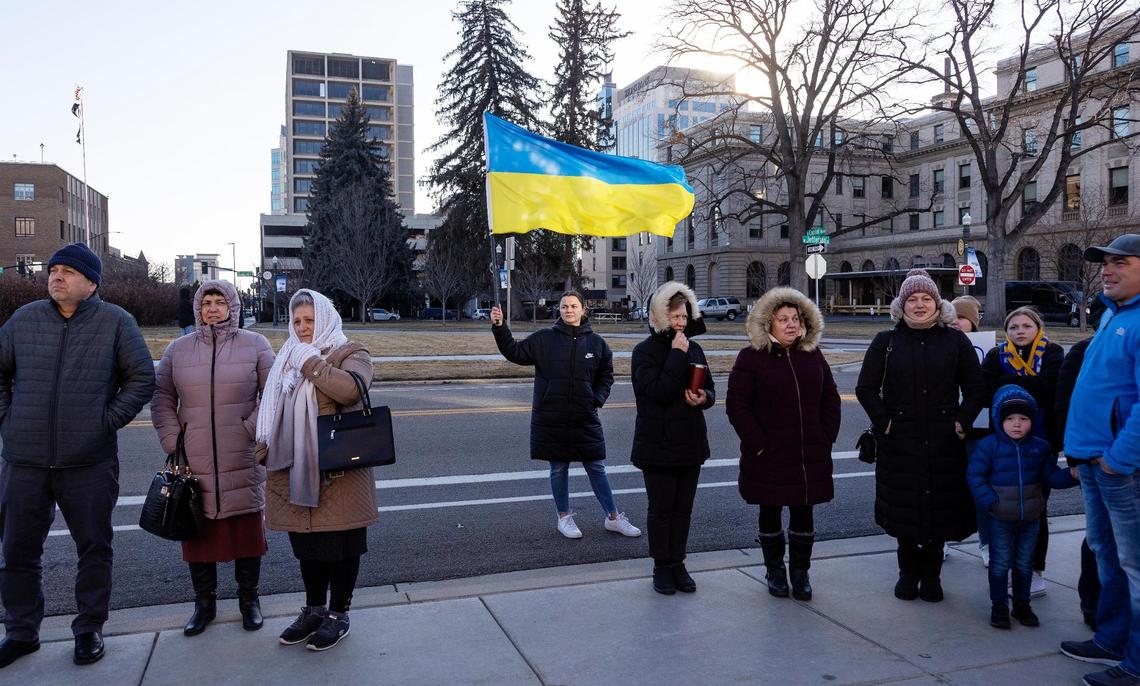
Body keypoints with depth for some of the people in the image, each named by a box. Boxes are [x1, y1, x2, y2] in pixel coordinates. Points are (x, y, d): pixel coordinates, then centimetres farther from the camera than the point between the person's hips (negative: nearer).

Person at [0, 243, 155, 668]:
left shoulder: (116, 323, -1)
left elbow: (142, 378, 1)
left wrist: (108, 420, -6)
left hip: (90, 462, -2)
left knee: (94, 549, 7)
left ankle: (89, 630, 23)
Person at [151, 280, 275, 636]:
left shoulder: (255, 345, 2)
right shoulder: (179, 349, 8)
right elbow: (161, 396, 11)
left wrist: (252, 430, -9)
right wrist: (172, 440, 1)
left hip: (242, 460, -2)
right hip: (194, 461, 2)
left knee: (247, 529, 5)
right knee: (197, 531, 8)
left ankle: (249, 599, 21)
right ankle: (204, 602, 24)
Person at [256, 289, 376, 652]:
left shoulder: (349, 353, -4)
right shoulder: (288, 357, 15)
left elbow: (351, 388, -25)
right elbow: (272, 406, 25)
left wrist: (310, 361, -20)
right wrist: (265, 441, 15)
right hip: (297, 469, 6)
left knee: (340, 541, 4)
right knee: (307, 541, 17)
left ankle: (338, 613, 20)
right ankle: (314, 609, 33)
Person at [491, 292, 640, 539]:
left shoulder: (596, 342, 4)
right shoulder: (544, 339, 0)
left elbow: (606, 376, 12)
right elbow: (515, 352, -4)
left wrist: (597, 400, -2)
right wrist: (500, 328, -15)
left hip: (585, 419, 1)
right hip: (551, 419, -1)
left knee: (596, 468, 8)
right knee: (558, 469, 9)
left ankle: (613, 517, 20)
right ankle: (564, 517, 25)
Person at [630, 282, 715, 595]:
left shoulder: (694, 348, 7)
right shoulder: (646, 351, -10)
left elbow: (710, 388, 14)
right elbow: (658, 391, -23)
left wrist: (704, 398, -9)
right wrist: (677, 355, -21)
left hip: (690, 443, 5)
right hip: (658, 445, -5)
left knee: (683, 508, 13)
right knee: (661, 510, 6)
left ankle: (677, 563, 25)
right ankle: (662, 566, 19)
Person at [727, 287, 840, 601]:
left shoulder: (813, 355, 8)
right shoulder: (751, 358, -6)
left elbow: (830, 400, 14)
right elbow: (737, 405, -8)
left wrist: (826, 438, 5)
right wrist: (758, 444, -12)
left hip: (810, 456, 3)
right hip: (768, 456, -3)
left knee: (803, 513, 9)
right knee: (770, 513, 9)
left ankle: (800, 572, 24)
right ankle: (775, 572, 24)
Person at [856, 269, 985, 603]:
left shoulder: (955, 341, 6)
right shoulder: (886, 342, 4)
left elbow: (976, 389, 8)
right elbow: (865, 388, 2)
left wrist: (962, 422, -3)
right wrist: (884, 422, -6)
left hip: (944, 441, 1)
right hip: (899, 442, 0)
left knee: (940, 508, 6)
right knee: (904, 509, 6)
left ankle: (931, 575, 23)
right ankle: (908, 573, 23)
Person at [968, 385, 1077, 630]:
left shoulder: (1040, 447, 1)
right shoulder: (989, 446, -11)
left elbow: (1052, 476, 4)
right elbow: (975, 475, -10)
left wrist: (1072, 476, -15)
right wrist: (990, 502, -17)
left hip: (1031, 517, 4)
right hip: (1000, 518, -3)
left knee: (1024, 563, 15)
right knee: (1000, 563, 5)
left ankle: (1022, 605, 29)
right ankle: (999, 606, 16)